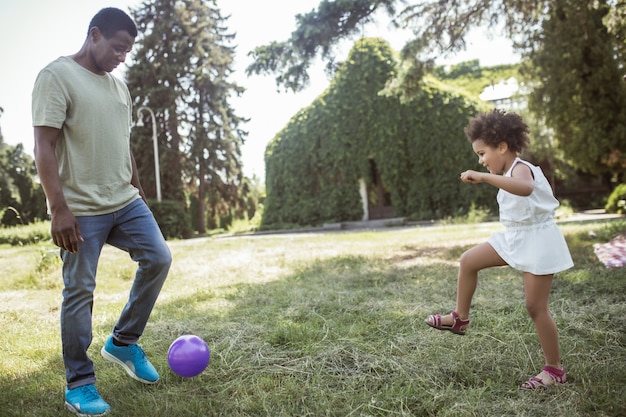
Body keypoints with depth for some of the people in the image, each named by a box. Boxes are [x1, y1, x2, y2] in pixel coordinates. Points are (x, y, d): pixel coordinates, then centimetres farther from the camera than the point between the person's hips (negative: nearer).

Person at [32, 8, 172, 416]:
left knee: (158, 258, -1)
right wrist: (60, 209, -20)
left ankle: (123, 343, 17)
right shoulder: (57, 76, -8)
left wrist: (138, 189, 19)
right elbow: (44, 147, -15)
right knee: (80, 291, 0)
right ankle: (79, 384, 15)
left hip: (126, 202, 7)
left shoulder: (119, 86, 15)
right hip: (81, 210, -7)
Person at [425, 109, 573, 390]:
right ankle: (461, 319, 19)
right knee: (468, 261, 4)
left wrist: (484, 177, -52)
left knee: (535, 308, -4)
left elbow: (525, 188, -49)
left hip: (537, 242, -9)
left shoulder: (520, 169, -22)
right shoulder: (511, 173, 8)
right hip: (514, 239, 9)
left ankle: (555, 370, 12)